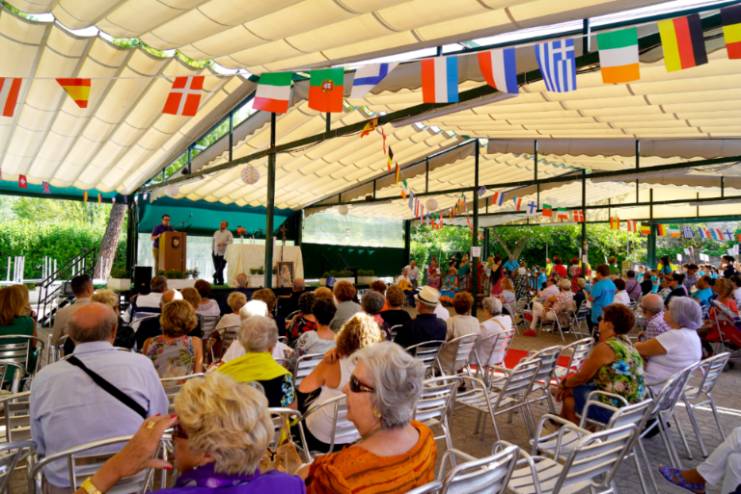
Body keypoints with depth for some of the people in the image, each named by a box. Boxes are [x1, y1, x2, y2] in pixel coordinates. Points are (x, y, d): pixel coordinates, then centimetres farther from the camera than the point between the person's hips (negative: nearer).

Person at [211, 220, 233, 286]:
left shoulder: (228, 233, -1)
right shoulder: (216, 232, 16)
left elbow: (231, 241, -11)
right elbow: (213, 241, 22)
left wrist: (223, 243, -24)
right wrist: (212, 250, 17)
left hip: (223, 253, -5)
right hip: (215, 253, 5)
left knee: (221, 268, -9)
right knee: (217, 268, 4)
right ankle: (220, 281, 14)